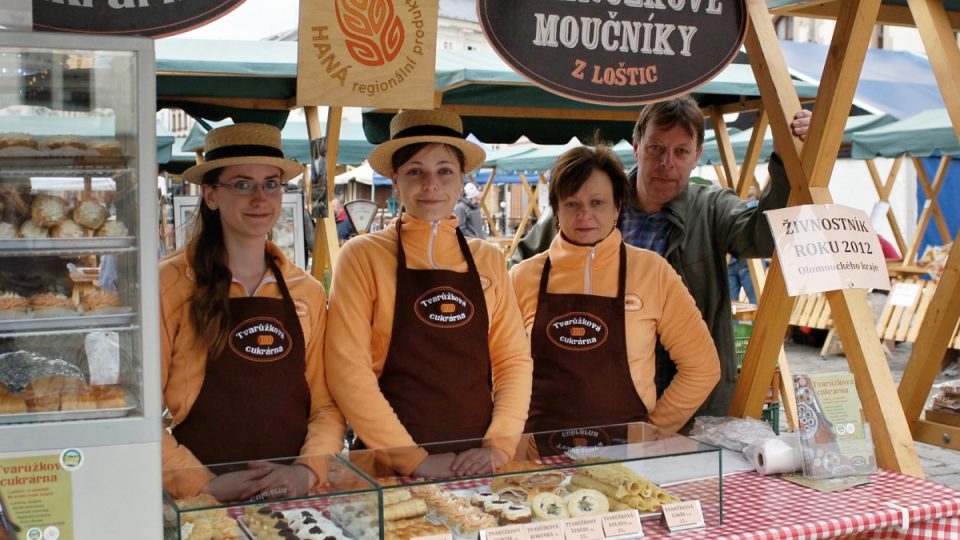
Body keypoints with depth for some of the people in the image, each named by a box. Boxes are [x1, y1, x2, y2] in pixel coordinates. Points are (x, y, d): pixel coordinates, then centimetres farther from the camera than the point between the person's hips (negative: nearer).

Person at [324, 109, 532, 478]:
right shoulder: (363, 256, -5)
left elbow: (513, 358, 5)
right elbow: (347, 369, -11)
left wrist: (499, 446, -9)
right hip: (392, 470, -3)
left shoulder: (488, 260, 6)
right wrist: (414, 459, -15)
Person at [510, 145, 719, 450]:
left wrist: (653, 431, 3)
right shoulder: (524, 277, 3)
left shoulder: (652, 272, 1)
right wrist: (515, 432, 2)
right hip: (541, 449, 0)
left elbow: (702, 367, 4)